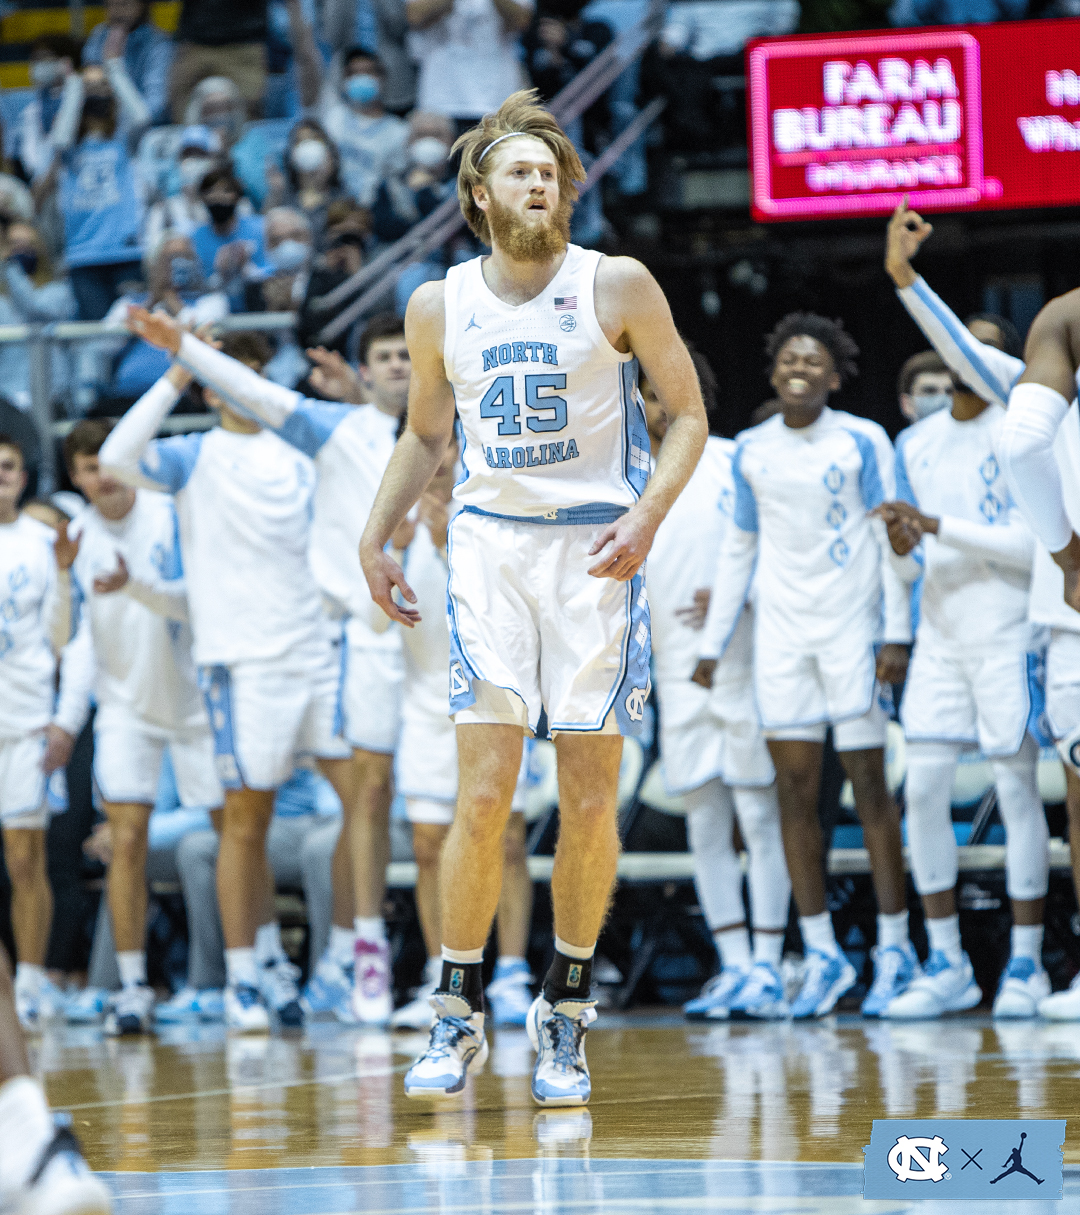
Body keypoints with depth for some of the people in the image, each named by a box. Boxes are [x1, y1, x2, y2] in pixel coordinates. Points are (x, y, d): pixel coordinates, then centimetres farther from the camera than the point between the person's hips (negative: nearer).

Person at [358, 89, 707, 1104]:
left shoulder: (616, 288, -3)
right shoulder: (438, 308, 6)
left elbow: (687, 414, 0)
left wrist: (649, 513, -15)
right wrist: (375, 538, 12)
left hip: (595, 552, -1)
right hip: (490, 544, 1)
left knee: (590, 801, 1)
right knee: (483, 793, -9)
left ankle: (566, 1016, 14)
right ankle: (458, 1018, 1)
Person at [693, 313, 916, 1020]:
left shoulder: (862, 442, -2)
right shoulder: (751, 451, 9)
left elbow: (891, 539, -2)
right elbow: (739, 548, 15)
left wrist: (897, 635, -9)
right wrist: (714, 642, 12)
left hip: (852, 630, -3)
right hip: (781, 636, 3)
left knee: (870, 785, -3)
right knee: (796, 789, -1)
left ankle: (895, 950, 4)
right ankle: (822, 955, 4)